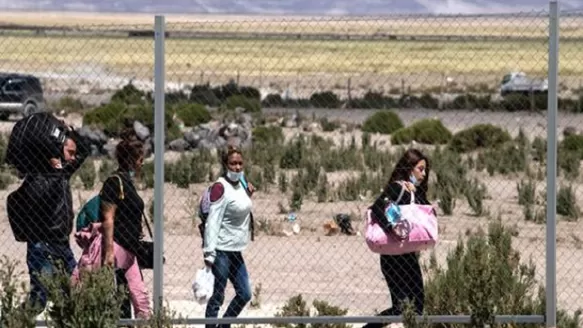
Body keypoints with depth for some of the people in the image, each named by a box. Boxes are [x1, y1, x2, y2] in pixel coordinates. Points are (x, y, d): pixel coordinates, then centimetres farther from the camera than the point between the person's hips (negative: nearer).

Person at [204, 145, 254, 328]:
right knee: (218, 297, -3)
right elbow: (213, 221, -20)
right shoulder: (220, 187, -15)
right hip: (222, 251, -9)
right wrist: (209, 253, -24)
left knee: (244, 294, 12)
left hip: (236, 250, 9)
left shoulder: (240, 185, 11)